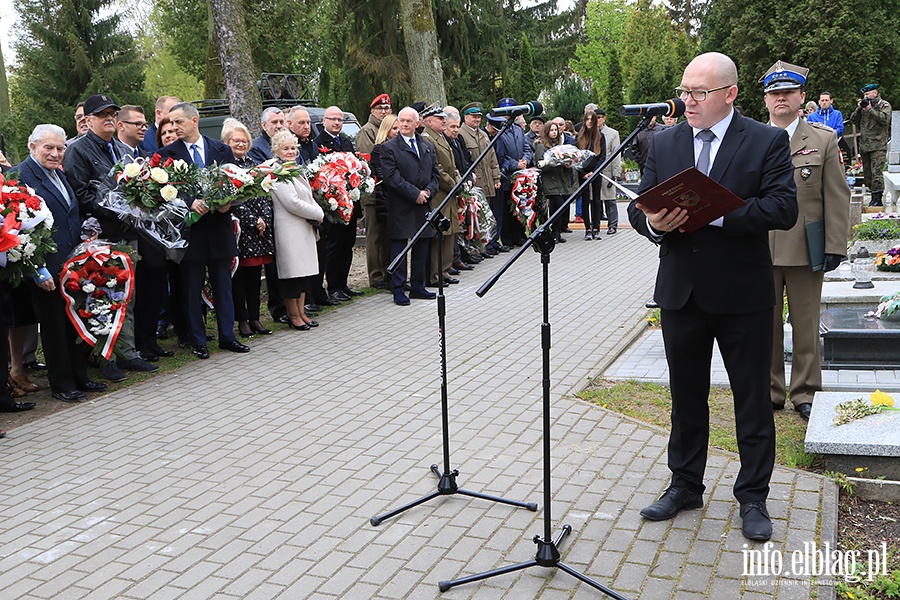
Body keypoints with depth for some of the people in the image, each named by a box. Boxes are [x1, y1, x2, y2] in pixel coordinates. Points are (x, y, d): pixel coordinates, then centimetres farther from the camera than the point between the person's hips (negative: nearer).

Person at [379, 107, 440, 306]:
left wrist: (428, 191, -5)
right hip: (400, 207, -5)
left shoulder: (428, 146, 14)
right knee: (399, 248, 0)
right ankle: (398, 290, 6)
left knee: (421, 248, 10)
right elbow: (392, 177, -12)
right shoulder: (389, 147, -4)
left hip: (423, 206, 5)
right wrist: (415, 194, -16)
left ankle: (418, 287, 21)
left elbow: (436, 173, 14)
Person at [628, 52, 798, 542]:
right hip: (681, 293, 4)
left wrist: (715, 214, -26)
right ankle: (685, 485, 31)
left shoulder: (768, 142, -4)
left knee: (753, 401, 7)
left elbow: (783, 209, -16)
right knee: (686, 396, 15)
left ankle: (753, 497, 23)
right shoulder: (663, 143, 7)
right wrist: (654, 223, -19)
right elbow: (638, 207, 5)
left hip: (743, 295, -3)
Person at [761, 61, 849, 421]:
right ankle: (769, 391, 22)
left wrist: (834, 247, -6)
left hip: (806, 251, -1)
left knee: (806, 325, 7)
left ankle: (805, 394, 20)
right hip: (760, 252, 1)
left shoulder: (824, 139, 4)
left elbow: (837, 198, 1)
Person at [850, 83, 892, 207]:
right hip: (864, 146, 6)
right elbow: (853, 120, 14)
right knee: (867, 173, 7)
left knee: (876, 172, -14)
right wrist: (859, 109, 0)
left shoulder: (885, 105, 3)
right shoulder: (864, 105, 18)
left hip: (878, 146, -6)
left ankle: (877, 199, -14)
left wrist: (870, 110, -10)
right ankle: (874, 195, 14)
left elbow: (884, 119, -14)